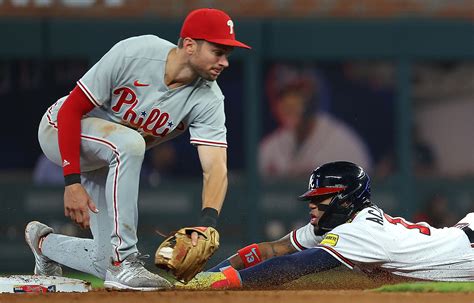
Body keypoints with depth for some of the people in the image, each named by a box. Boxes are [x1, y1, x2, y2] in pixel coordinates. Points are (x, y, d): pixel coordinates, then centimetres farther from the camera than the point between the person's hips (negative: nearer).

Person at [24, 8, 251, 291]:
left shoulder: (208, 99, -19)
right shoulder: (131, 54, -31)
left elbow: (216, 167, -27)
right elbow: (71, 108, -26)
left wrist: (209, 221, -46)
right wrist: (72, 182, -32)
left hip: (107, 162, 5)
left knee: (109, 263, 0)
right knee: (128, 141, -37)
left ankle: (44, 243, 33)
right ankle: (124, 262, -32)